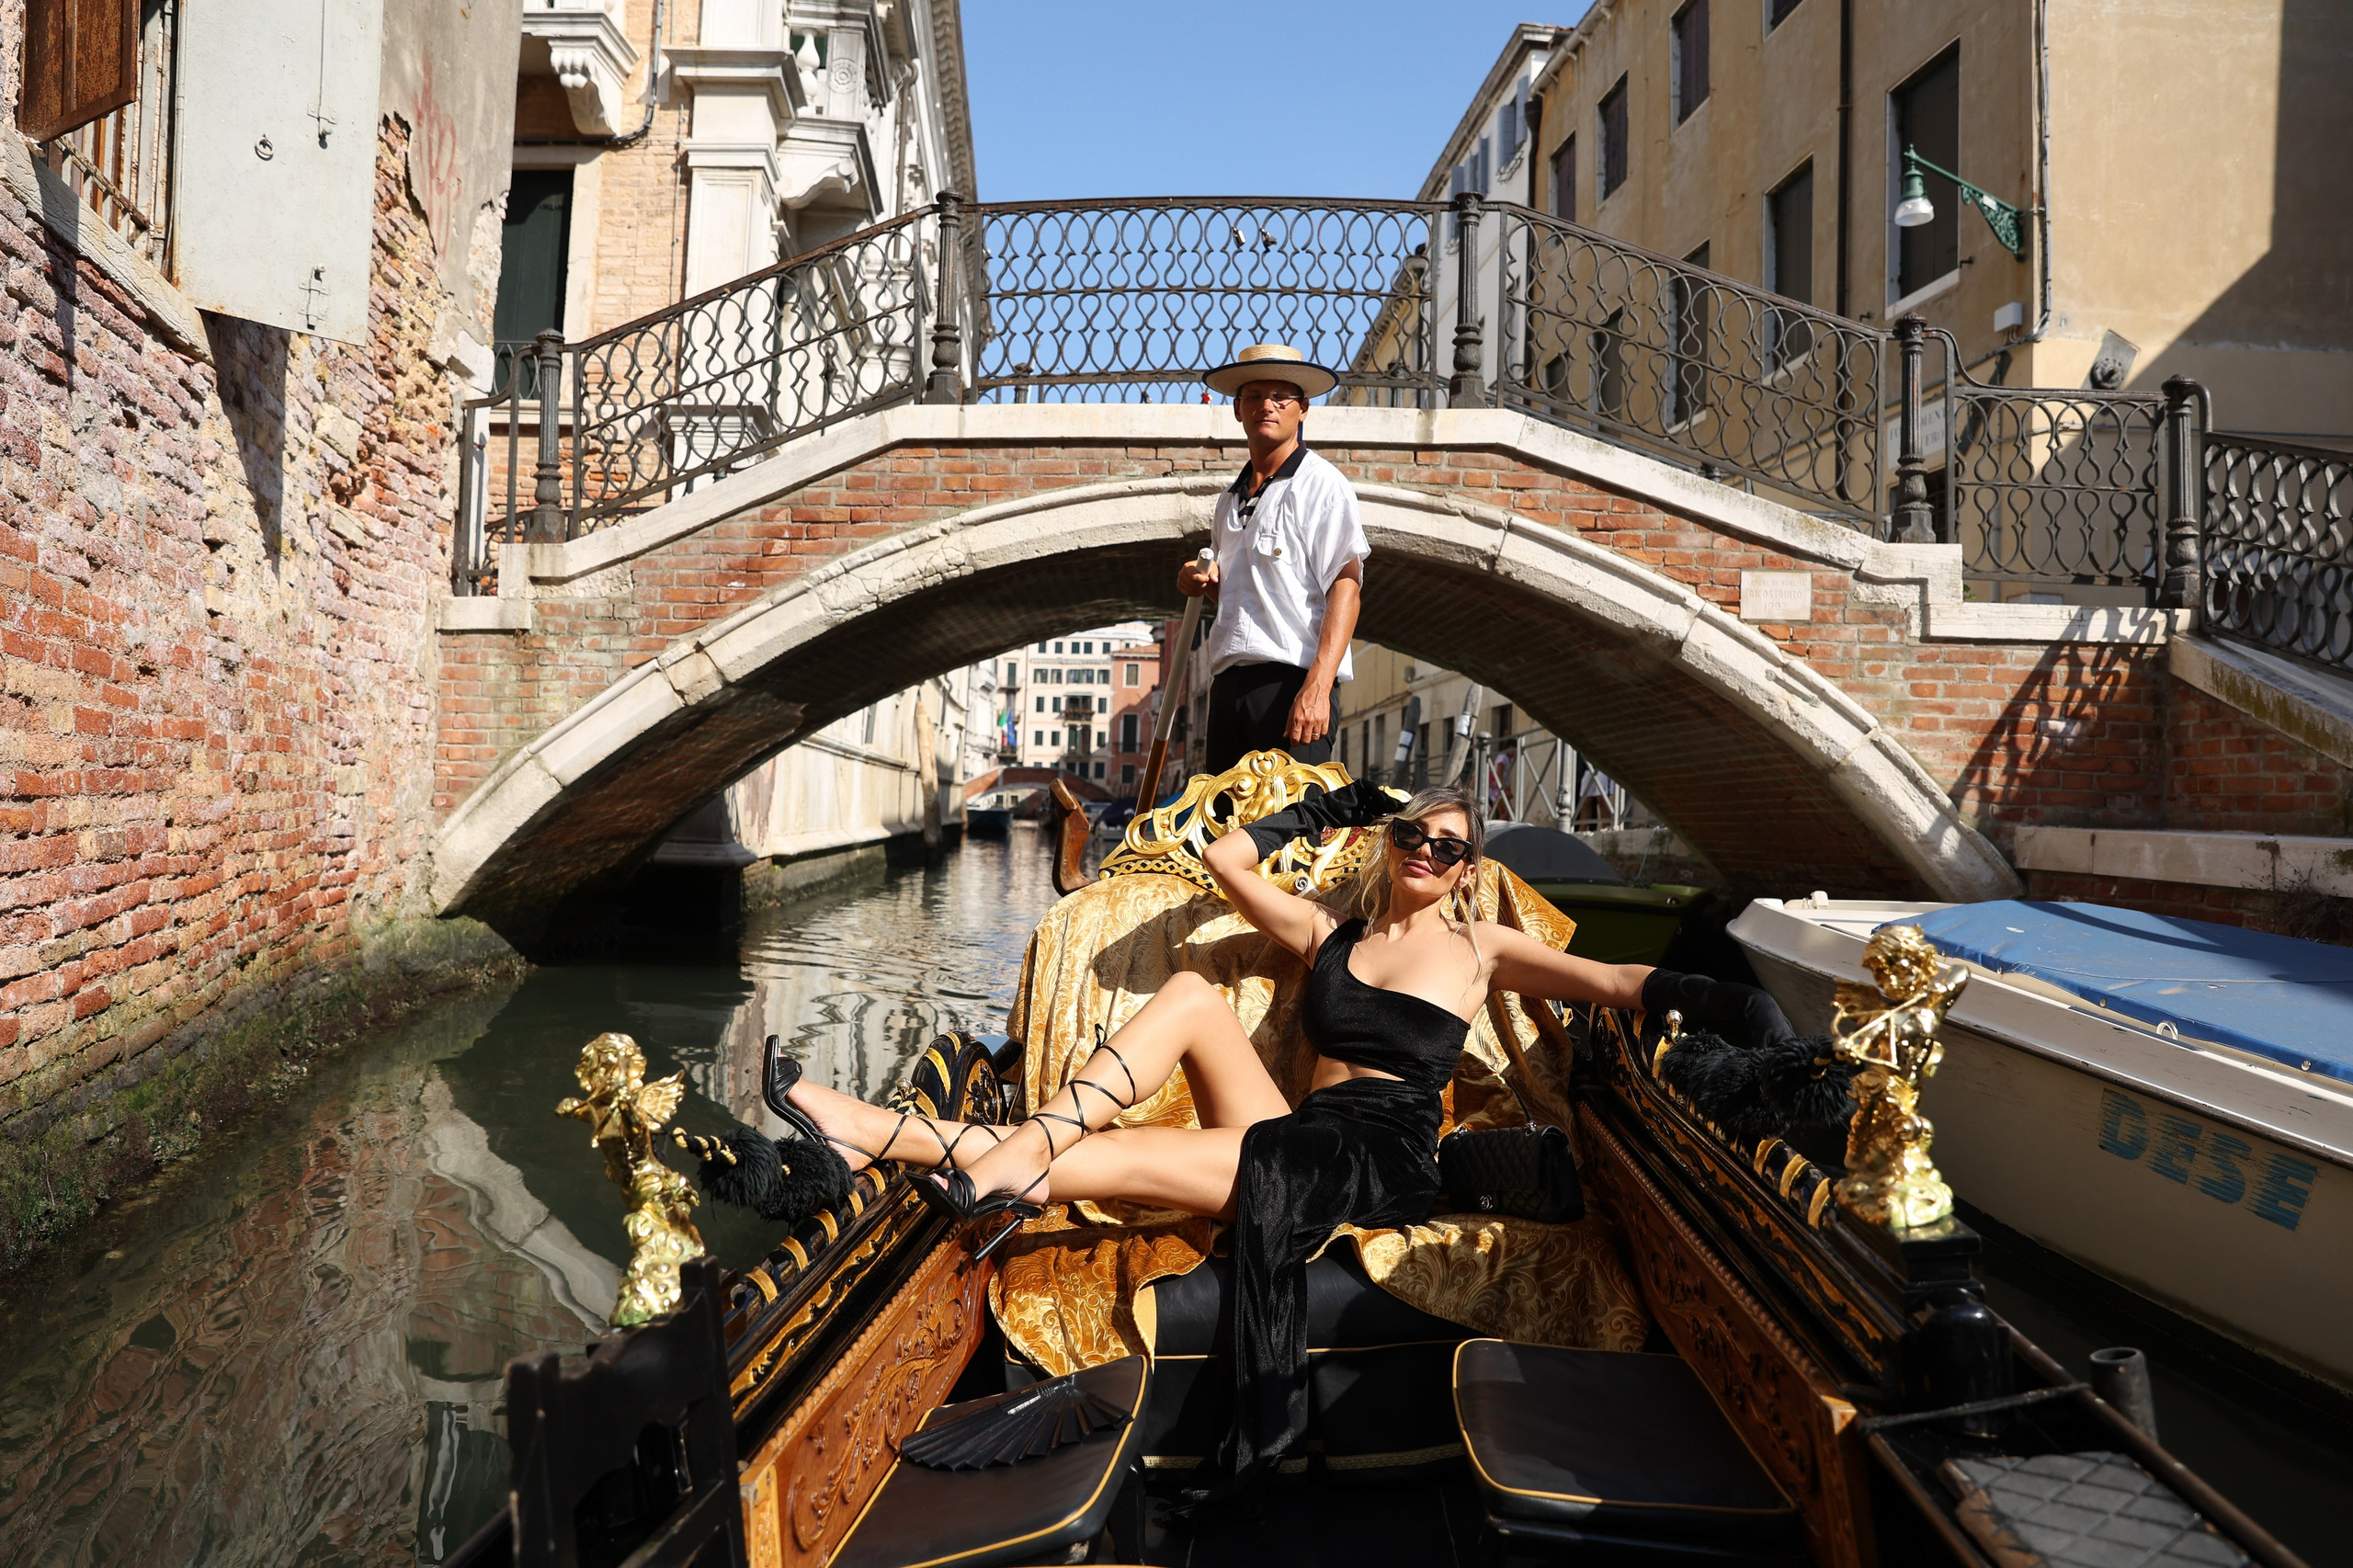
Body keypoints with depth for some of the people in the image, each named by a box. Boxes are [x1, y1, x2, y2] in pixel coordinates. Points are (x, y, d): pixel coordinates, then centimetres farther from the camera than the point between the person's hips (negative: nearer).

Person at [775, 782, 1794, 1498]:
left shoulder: (1479, 948, 10)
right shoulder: (1328, 932, 18)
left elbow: (1619, 983, 4)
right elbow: (1225, 859, 15)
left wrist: (1730, 1005, -8)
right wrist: (1327, 810, 21)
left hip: (1386, 1160, -4)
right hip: (1302, 1137, 4)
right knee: (1192, 994, -20)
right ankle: (1033, 1145, -30)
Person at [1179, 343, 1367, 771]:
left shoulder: (1321, 484, -2)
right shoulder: (1231, 499, 21)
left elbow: (1346, 587, -12)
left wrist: (1317, 686, -23)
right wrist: (1202, 582, 9)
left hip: (1290, 683, -7)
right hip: (1227, 684, 7)